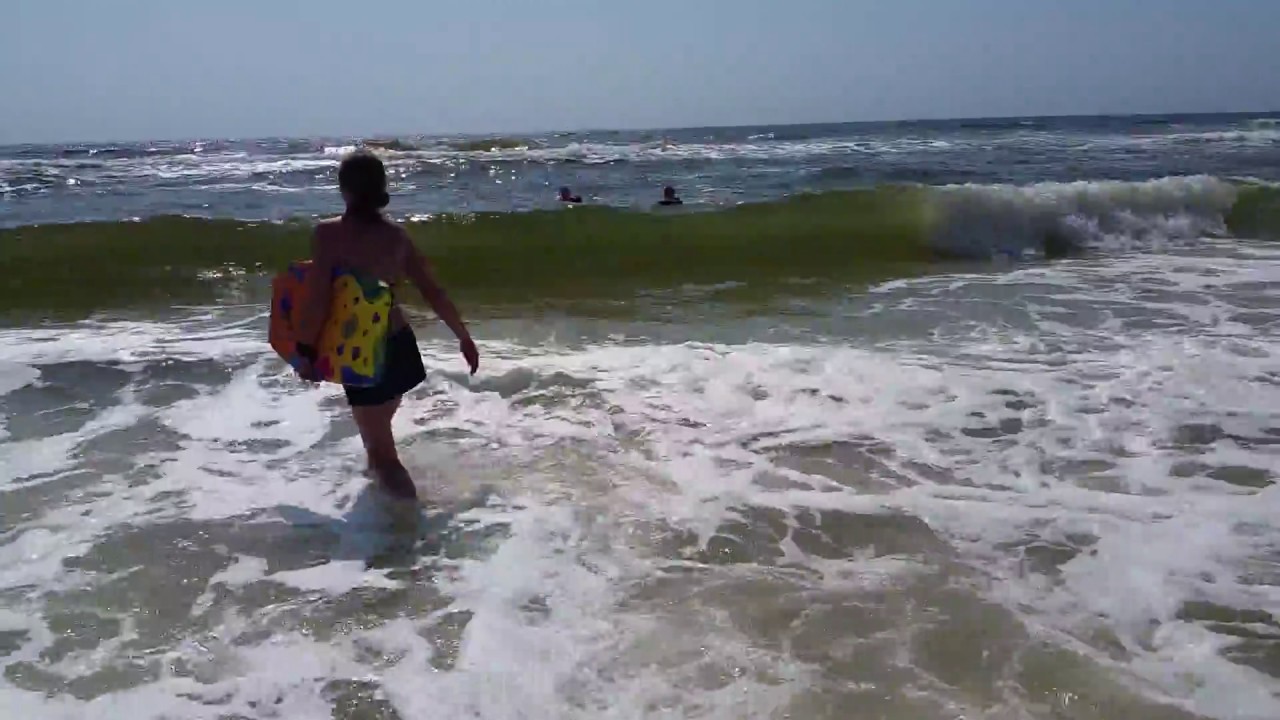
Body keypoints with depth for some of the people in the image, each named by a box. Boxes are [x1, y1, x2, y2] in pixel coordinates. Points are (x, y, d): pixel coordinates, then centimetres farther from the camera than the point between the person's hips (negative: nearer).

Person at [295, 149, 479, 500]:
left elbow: (318, 302, -18)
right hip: (400, 346, 6)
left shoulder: (329, 234, -15)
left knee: (381, 450, 5)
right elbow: (434, 293, 3)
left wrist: (306, 351, -6)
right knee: (378, 432, 32)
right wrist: (464, 337, 13)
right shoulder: (397, 236, 0)